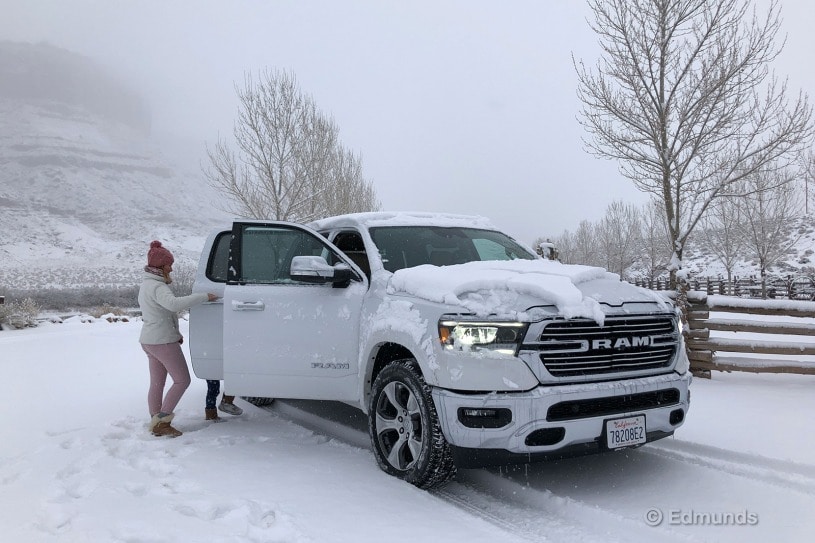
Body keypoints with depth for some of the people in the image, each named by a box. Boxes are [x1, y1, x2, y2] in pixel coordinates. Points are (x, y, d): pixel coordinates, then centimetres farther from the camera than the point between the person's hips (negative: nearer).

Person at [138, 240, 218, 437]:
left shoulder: (146, 284, 14)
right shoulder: (157, 287, -19)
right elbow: (175, 304, -38)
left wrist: (175, 333, 17)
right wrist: (204, 297, -35)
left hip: (149, 340, 10)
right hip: (163, 341, -10)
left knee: (156, 384, 13)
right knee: (182, 380, -1)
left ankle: (157, 424, 19)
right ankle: (162, 419, -3)